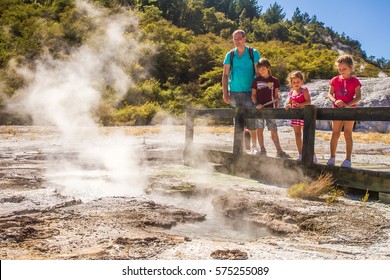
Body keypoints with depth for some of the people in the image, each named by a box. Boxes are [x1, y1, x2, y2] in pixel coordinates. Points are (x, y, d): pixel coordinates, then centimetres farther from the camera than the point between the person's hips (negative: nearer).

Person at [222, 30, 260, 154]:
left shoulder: (254, 53, 2)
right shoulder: (230, 55, 7)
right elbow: (225, 75, 8)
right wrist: (225, 93, 0)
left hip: (249, 92, -2)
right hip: (234, 92, 2)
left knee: (251, 120, -6)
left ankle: (253, 146, 7)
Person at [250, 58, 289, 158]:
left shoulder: (274, 80, 3)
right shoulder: (256, 80, 3)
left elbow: (276, 96, 7)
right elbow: (253, 94, 5)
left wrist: (276, 108, 1)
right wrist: (256, 103, -13)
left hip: (270, 108, 0)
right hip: (259, 108, 0)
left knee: (274, 130, -2)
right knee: (260, 129, 4)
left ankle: (279, 151, 3)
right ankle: (262, 150, 14)